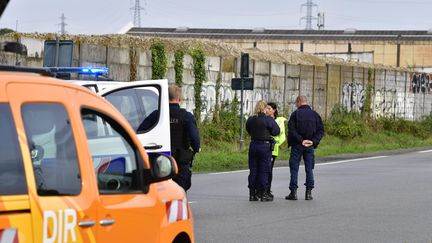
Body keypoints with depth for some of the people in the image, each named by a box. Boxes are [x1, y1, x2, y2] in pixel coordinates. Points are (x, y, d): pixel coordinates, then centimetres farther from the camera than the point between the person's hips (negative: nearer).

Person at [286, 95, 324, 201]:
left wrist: (301, 140, -13)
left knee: (294, 169, 3)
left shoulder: (295, 114, -4)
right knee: (309, 169, 9)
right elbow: (321, 130, -1)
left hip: (297, 146, -3)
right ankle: (308, 192, 5)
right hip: (310, 147, 3)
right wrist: (314, 141, -7)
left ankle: (293, 192, 0)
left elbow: (291, 130, -14)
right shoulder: (314, 114, 5)